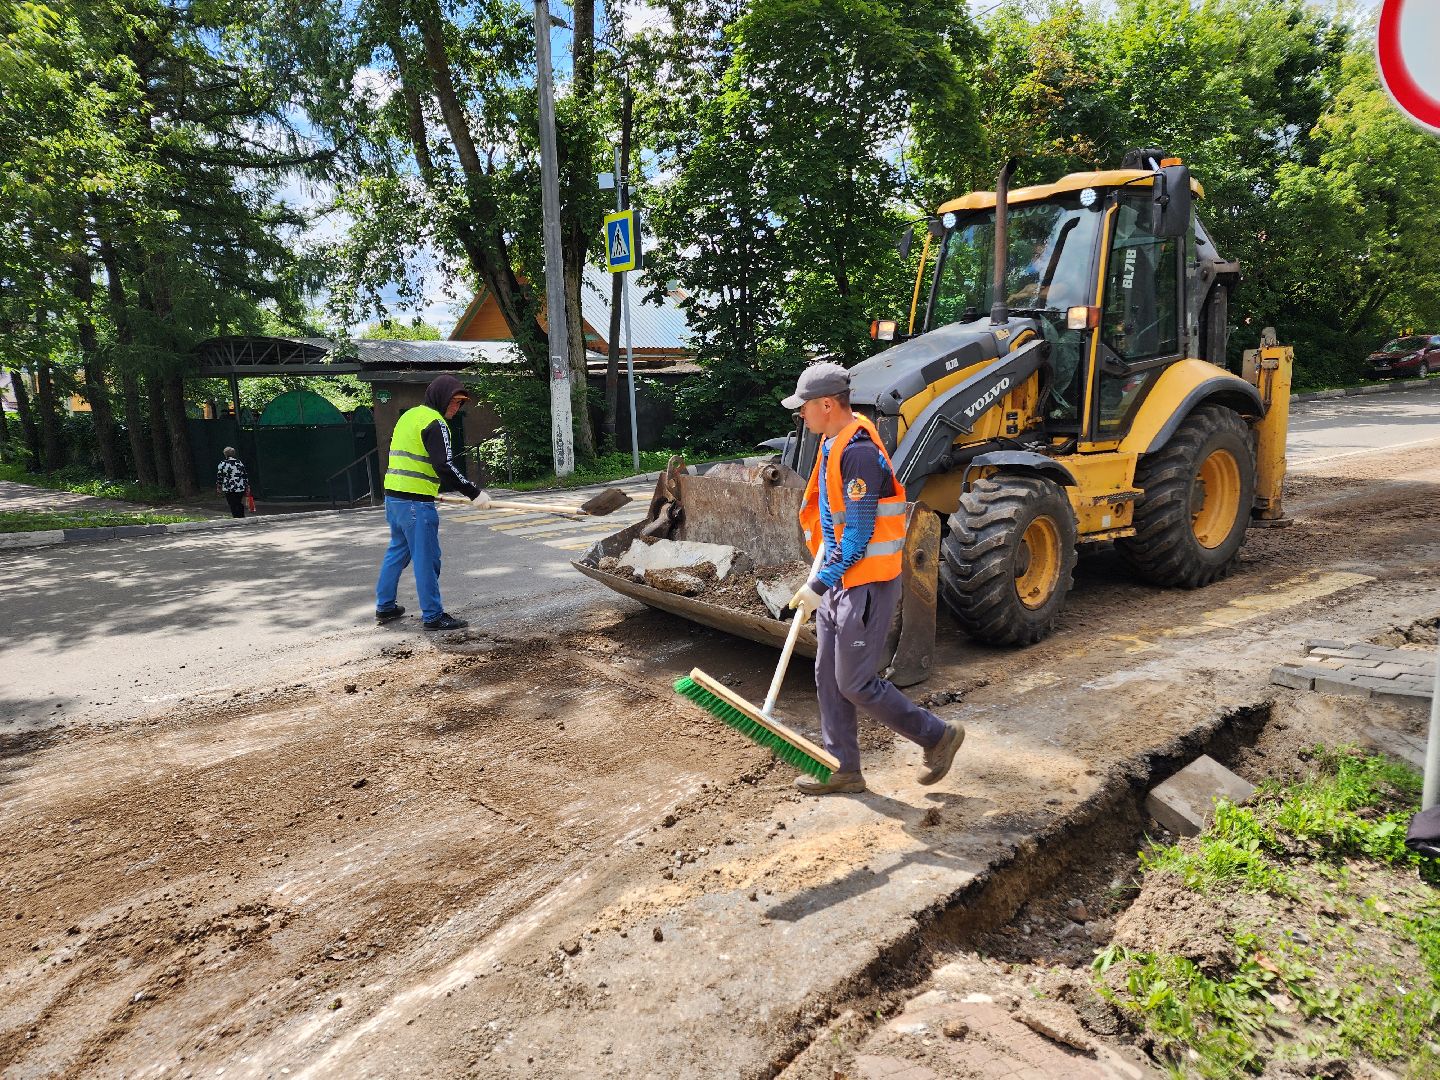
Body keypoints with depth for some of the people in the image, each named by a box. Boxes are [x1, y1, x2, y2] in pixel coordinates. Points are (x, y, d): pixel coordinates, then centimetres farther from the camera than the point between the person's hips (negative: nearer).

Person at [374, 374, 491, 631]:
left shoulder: (408, 415, 18)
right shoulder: (434, 423, -11)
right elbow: (445, 467, -21)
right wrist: (474, 493, -17)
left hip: (393, 494, 9)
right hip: (416, 501, -9)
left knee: (398, 550, 20)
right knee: (427, 558, -3)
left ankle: (384, 607, 28)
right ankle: (432, 617, 3)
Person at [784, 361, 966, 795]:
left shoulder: (859, 453, -22)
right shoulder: (833, 443, 9)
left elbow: (858, 535, -23)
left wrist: (818, 586, -19)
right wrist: (820, 581, 20)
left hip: (865, 586, -10)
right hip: (839, 581, 10)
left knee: (856, 684, -1)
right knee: (828, 677, 13)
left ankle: (937, 735, 17)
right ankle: (843, 767, 25)